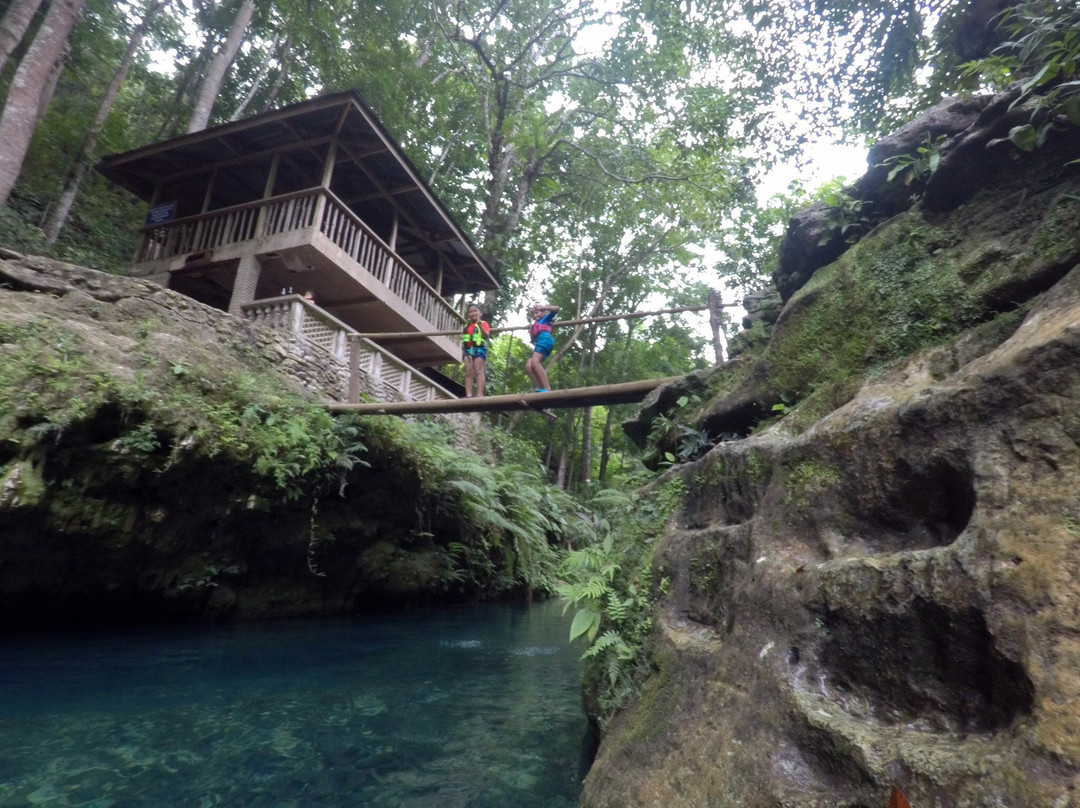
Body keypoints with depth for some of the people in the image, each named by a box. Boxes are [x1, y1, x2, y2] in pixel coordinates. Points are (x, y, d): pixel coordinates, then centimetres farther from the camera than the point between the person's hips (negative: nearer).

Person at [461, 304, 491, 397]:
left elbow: (487, 336, -9)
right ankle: (468, 395, -11)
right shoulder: (467, 325, 23)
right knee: (468, 372, -5)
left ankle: (480, 395, -21)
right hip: (468, 349, 5)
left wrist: (480, 325, -19)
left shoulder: (483, 323, 7)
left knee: (478, 371, -13)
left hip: (479, 348, -5)